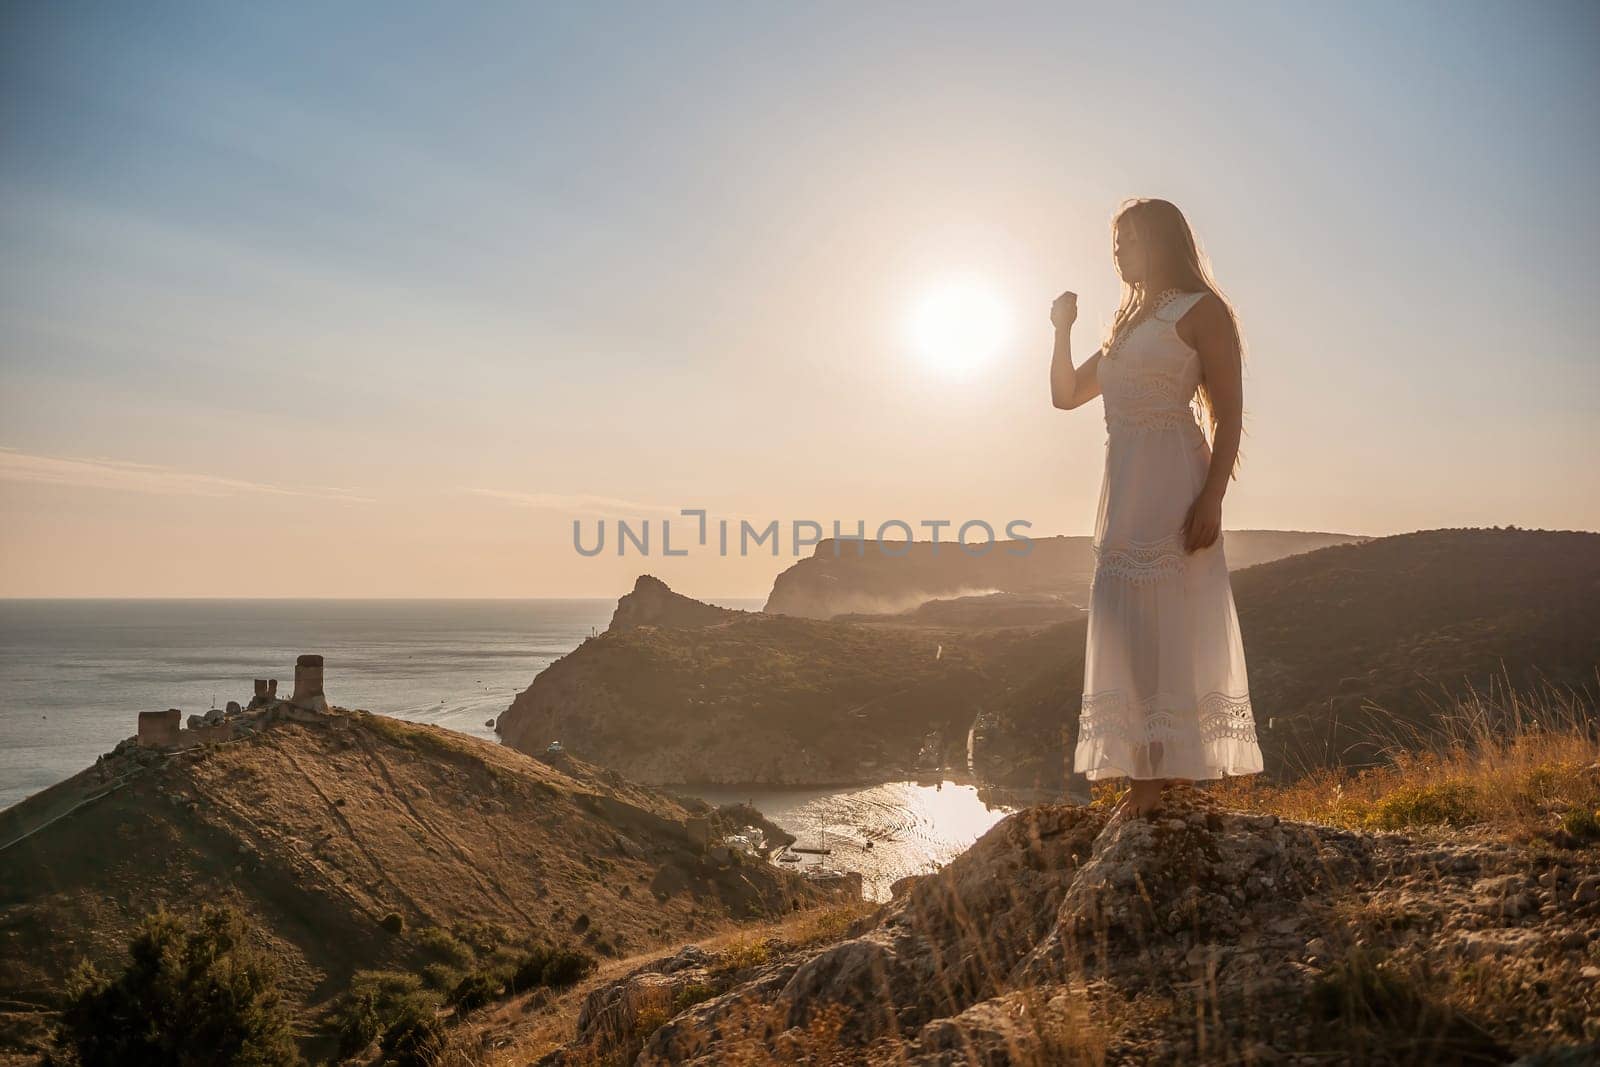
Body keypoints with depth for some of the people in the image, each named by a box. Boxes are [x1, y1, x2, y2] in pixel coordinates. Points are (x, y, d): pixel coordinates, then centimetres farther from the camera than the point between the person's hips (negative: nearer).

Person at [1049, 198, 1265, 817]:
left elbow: (1229, 413, -10)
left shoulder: (1201, 311, -1)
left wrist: (1212, 499, -20)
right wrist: (1063, 330, 11)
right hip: (1124, 488, 8)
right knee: (1127, 630, 5)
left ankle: (1166, 776, -7)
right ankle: (1149, 777, 10)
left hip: (1173, 486, -8)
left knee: (1166, 625, -10)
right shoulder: (1128, 323, 22)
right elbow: (1066, 395, 26)